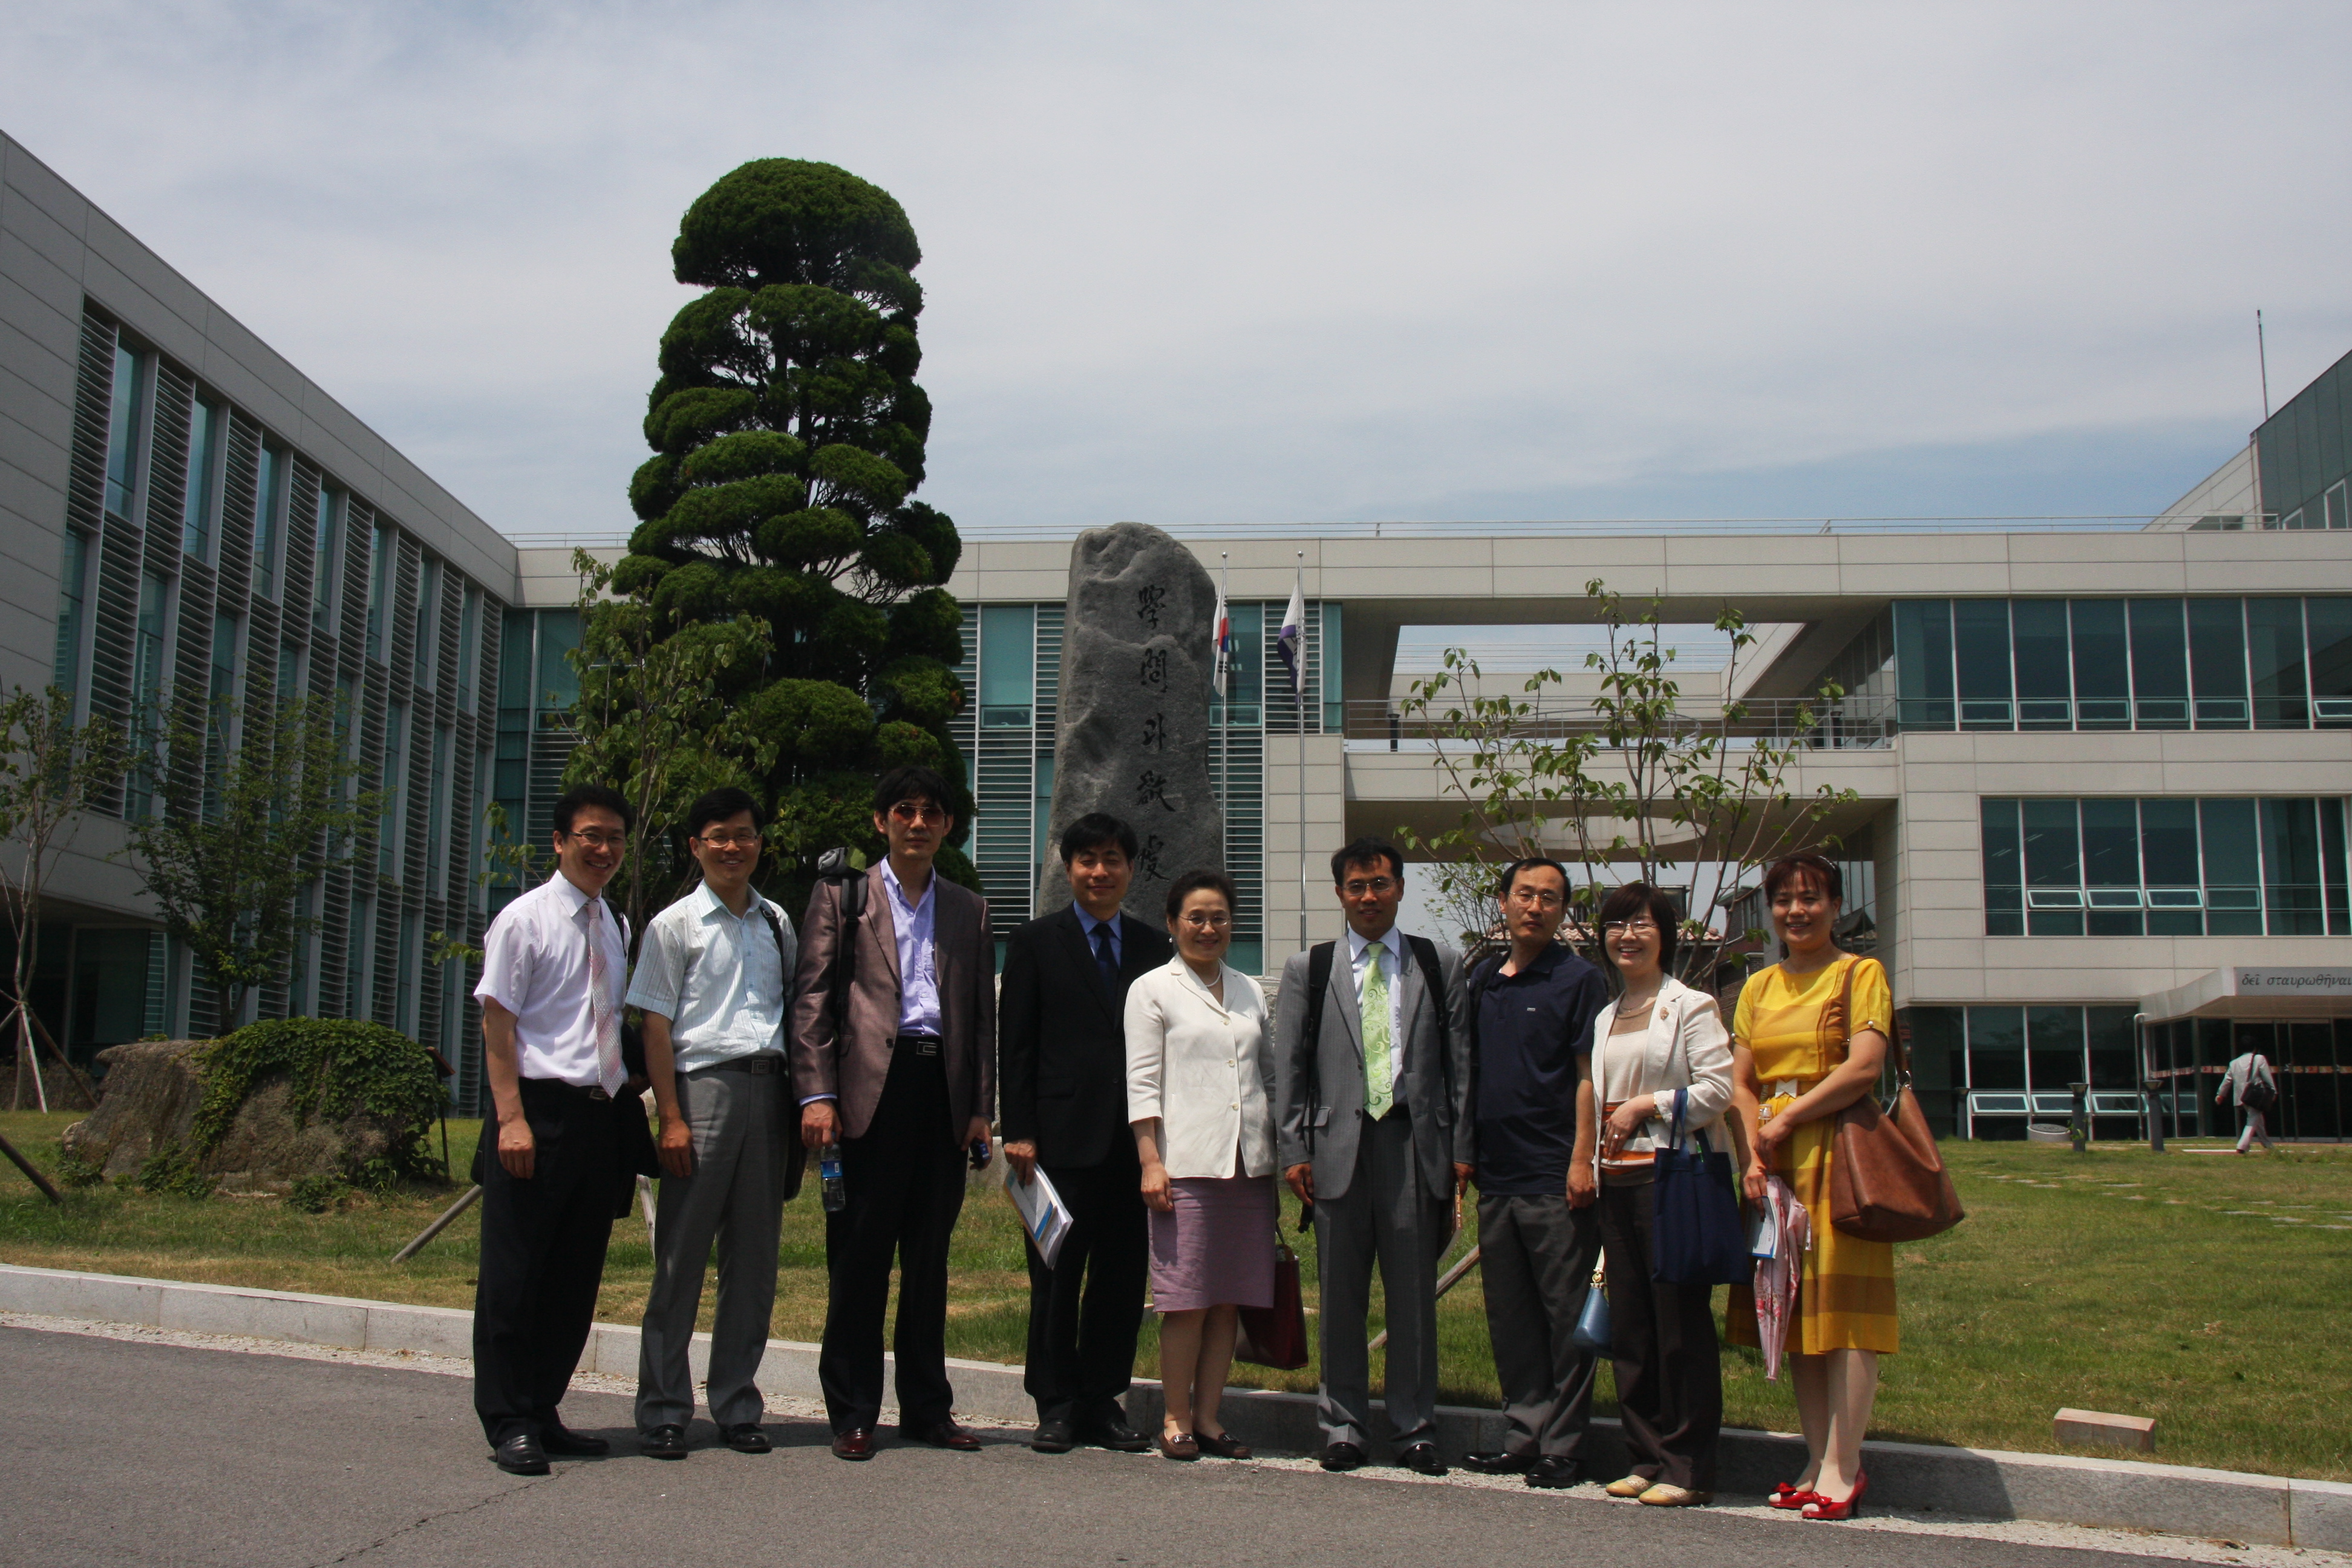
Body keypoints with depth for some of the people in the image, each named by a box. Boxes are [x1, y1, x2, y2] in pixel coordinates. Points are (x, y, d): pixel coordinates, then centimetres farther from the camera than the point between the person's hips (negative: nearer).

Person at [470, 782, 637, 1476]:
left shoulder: (615, 929, 16)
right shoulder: (524, 919, -3)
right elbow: (497, 1022, -8)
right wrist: (511, 1118, -16)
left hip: (600, 1113, 6)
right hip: (540, 1110, -6)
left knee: (576, 1276, 10)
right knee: (515, 1274, 0)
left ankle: (543, 1412, 21)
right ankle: (509, 1424, 8)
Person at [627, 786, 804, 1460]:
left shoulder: (777, 924, 15)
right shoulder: (675, 925, 3)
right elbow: (656, 1025, -2)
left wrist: (802, 1102, 9)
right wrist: (672, 1118, -10)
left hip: (769, 1089, 4)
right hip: (704, 1084, -4)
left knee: (754, 1257, 7)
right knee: (681, 1256, -2)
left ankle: (737, 1406, 16)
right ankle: (662, 1411, 6)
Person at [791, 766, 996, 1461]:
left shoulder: (969, 910, 18)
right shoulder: (839, 895, 8)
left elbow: (984, 1013, 15)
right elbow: (811, 998, 1)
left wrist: (980, 1108, 7)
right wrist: (816, 1095, -8)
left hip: (943, 1092, 3)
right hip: (871, 1090, -3)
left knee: (930, 1258, 9)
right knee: (859, 1257, 0)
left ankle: (927, 1408, 18)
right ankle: (852, 1414, 9)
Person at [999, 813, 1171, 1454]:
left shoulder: (1152, 947, 13)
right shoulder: (1036, 942, 5)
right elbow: (1015, 1045, 1)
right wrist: (1018, 1132, -8)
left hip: (1133, 1137, 3)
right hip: (1063, 1134, -3)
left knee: (1123, 1275, 6)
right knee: (1056, 1276, 2)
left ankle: (1104, 1402, 18)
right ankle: (1056, 1407, 13)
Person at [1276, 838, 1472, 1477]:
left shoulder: (1440, 964, 9)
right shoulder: (1307, 969, 9)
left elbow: (1459, 1061, 7)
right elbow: (1288, 1067, 7)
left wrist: (1461, 1148, 1)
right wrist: (1293, 1151, -1)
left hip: (1415, 1144, 0)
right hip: (1338, 1146, 0)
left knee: (1414, 1294, 5)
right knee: (1341, 1297, 7)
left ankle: (1415, 1430, 16)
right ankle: (1343, 1425, 18)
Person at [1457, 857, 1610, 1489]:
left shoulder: (1578, 980, -3)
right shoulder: (1483, 981, 14)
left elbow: (1589, 1076, -8)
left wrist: (1582, 1159, -16)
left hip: (1556, 1177, -6)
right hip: (1496, 1176, 6)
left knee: (1566, 1314, 0)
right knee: (1509, 1314, 12)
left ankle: (1563, 1445, 7)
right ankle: (1524, 1433, 21)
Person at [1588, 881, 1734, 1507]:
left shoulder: (1691, 1007, -1)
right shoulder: (1605, 1019, 19)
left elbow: (1719, 1089, -10)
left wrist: (1645, 1105, -10)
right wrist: (1590, 1163, 15)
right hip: (1617, 1180, 7)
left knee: (1681, 1324, -5)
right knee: (1629, 1326, 8)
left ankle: (1688, 1467, 0)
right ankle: (1646, 1458, 16)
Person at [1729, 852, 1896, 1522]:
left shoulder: (1860, 974, 1)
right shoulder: (1759, 988, 16)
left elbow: (1864, 1067, -11)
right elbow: (1741, 1082, 11)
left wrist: (1786, 1120, -11)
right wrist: (1755, 1153, -4)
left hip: (1838, 1152, -5)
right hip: (1777, 1163, 6)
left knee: (1841, 1303, -8)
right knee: (1793, 1305, 5)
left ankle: (1843, 1467, -5)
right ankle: (1816, 1458, 10)